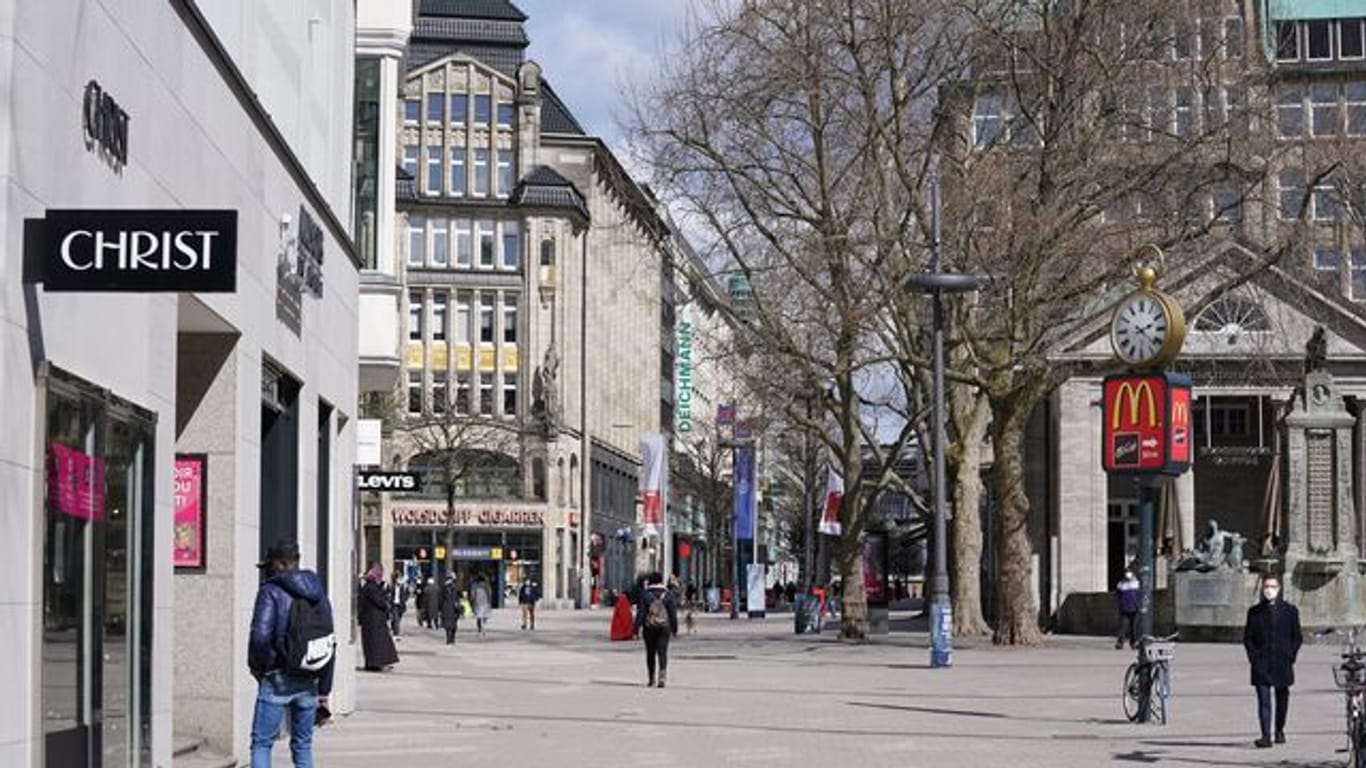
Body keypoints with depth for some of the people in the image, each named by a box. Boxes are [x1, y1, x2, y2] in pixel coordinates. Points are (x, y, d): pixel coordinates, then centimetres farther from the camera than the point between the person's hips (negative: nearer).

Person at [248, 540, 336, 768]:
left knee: (261, 743, -1)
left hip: (278, 680, -6)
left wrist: (257, 668, -2)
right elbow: (330, 647, 12)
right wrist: (324, 690, 16)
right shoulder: (319, 594, 11)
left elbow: (260, 636, -20)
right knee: (303, 745, 13)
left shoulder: (272, 591, -8)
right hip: (309, 683, 6)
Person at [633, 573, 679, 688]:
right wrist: (675, 628, 10)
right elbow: (673, 613, 2)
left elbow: (640, 613, -5)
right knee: (662, 651, -4)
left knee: (650, 653, 11)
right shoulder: (668, 594, 0)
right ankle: (662, 675, -25)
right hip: (664, 627, 0)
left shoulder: (645, 594, -3)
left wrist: (637, 629, -3)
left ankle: (652, 679, 18)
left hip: (649, 627, 0)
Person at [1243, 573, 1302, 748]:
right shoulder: (1254, 612, 6)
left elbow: (1297, 637, 8)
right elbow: (1247, 637, 9)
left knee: (1282, 698, 12)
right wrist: (1253, 656, -3)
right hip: (1261, 665, -1)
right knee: (1263, 700, -10)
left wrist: (1290, 656, -3)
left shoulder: (1290, 611, 5)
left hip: (1282, 663, 1)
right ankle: (1266, 735, -14)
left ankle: (1279, 730, 32)